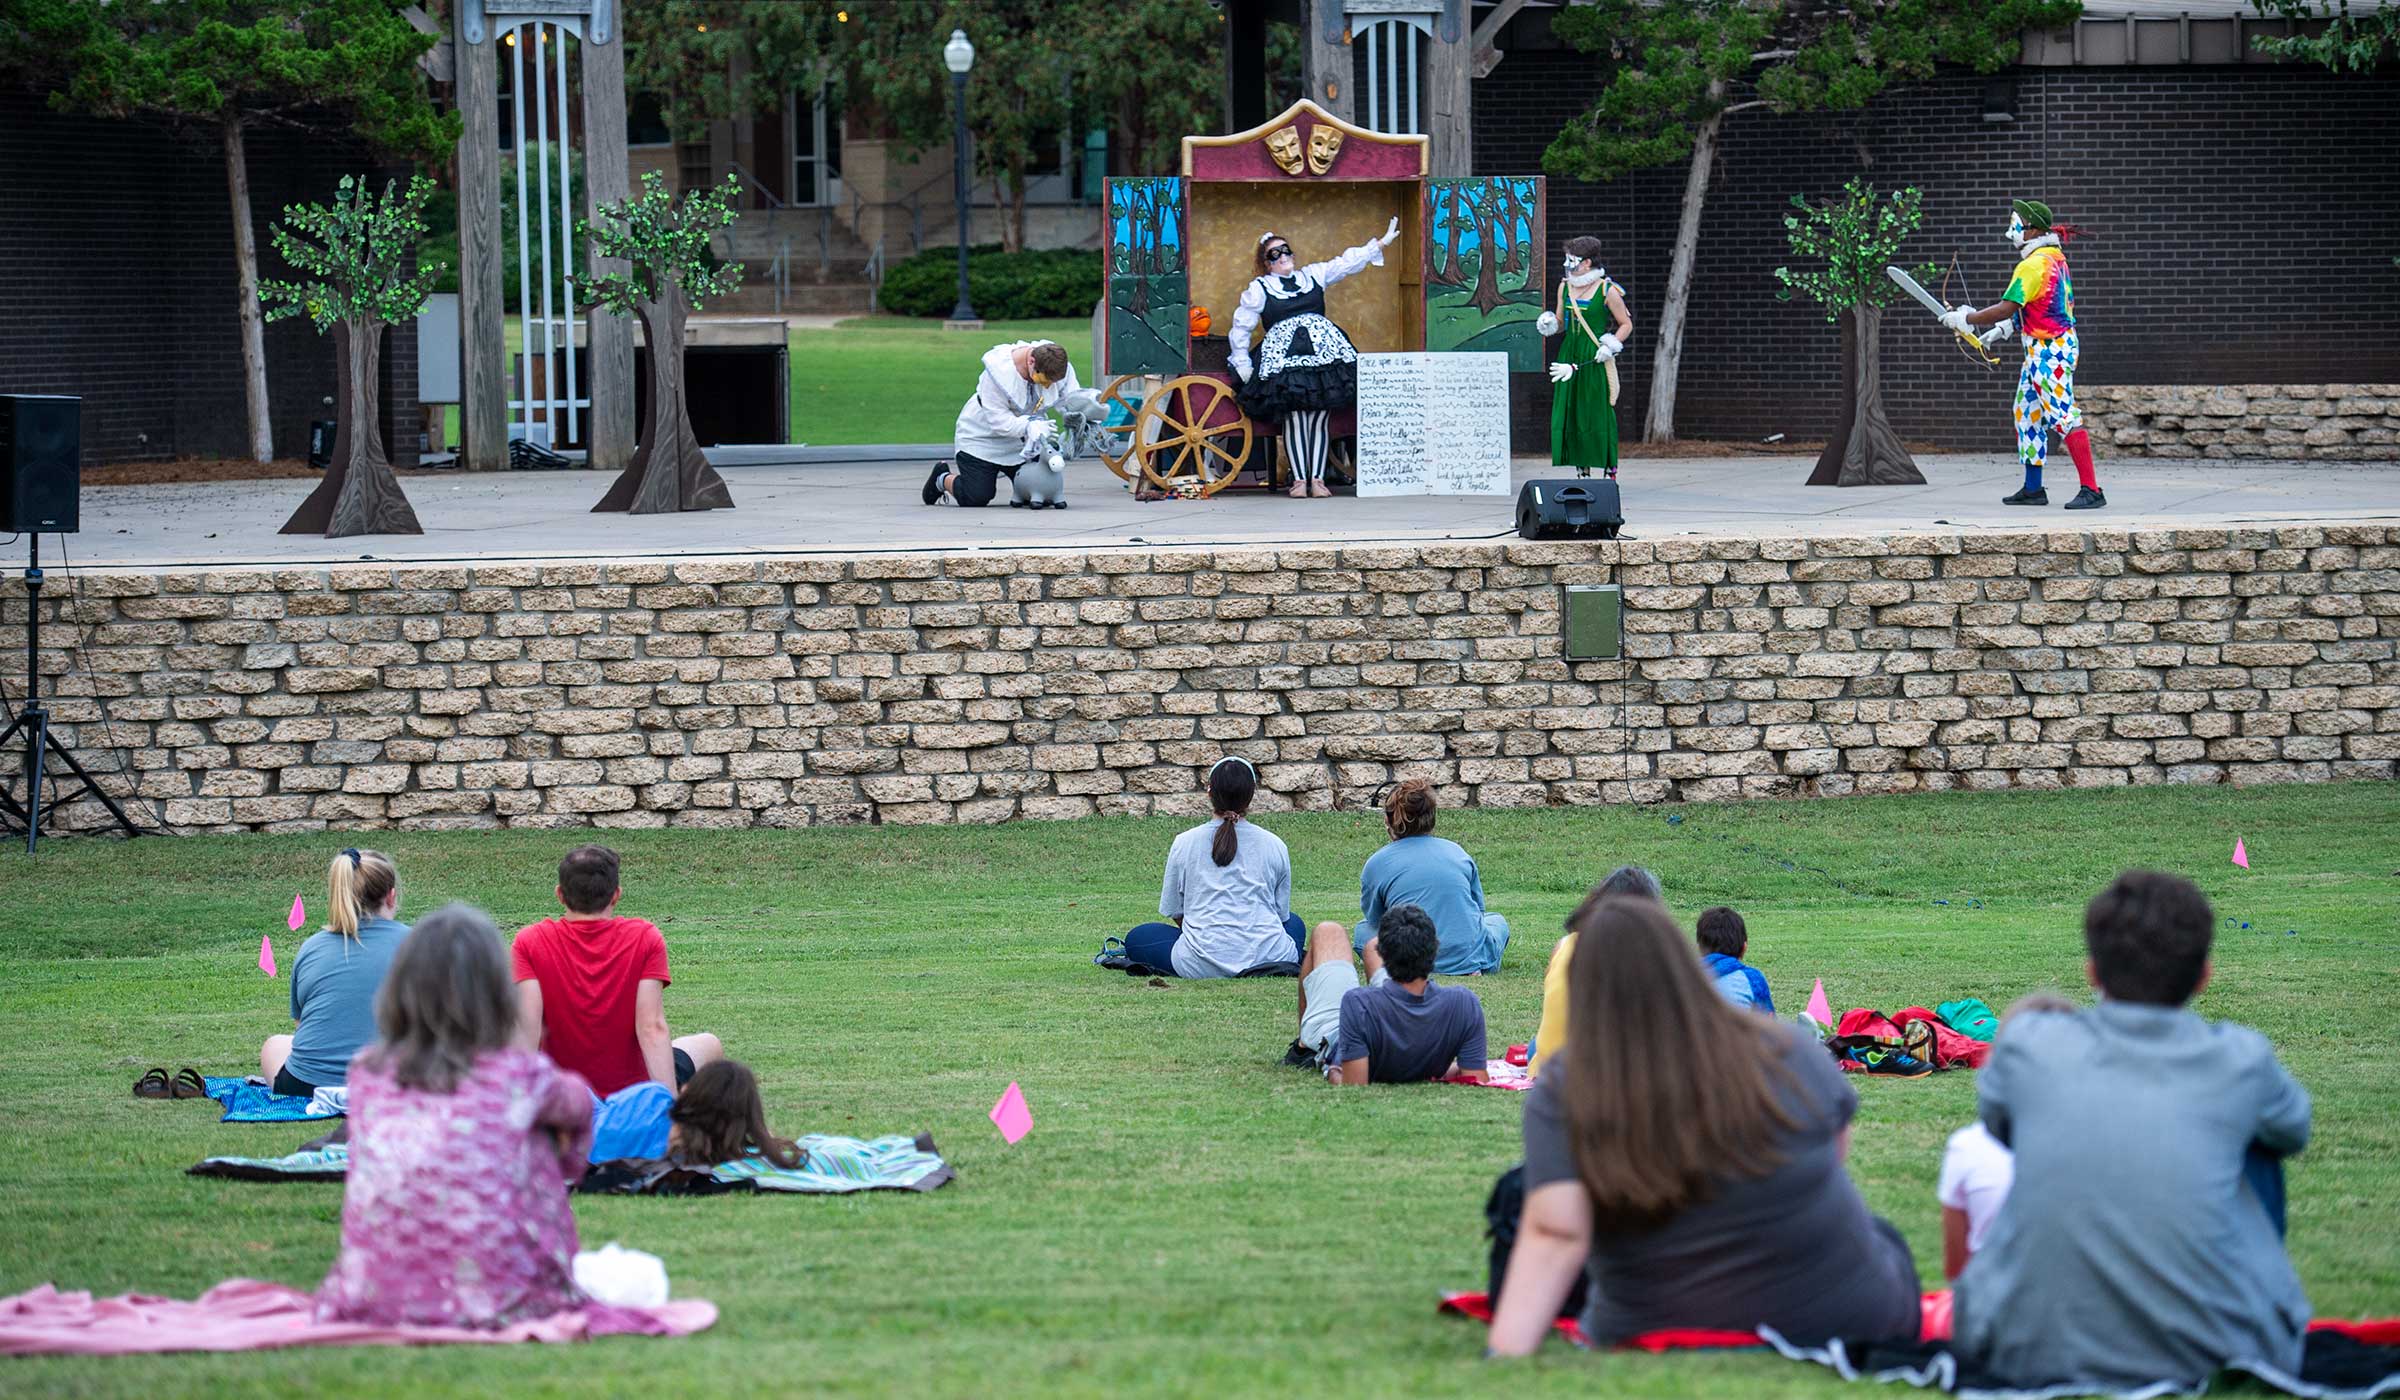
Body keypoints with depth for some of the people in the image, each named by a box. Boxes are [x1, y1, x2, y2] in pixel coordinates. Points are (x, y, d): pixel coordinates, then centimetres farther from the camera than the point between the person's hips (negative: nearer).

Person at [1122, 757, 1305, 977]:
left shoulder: (1184, 843, 3)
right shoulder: (1274, 845, 5)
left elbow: (1174, 912, 10)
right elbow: (1282, 912, 14)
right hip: (1268, 955, 2)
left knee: (1137, 938, 21)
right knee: (1293, 924, 36)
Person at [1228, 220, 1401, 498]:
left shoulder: (1313, 275, 20)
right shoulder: (1258, 289, 12)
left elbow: (1348, 263, 24)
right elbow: (1241, 328, 15)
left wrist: (1382, 243, 24)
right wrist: (1243, 366, 8)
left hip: (1323, 354, 3)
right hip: (1284, 358, -3)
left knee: (1319, 417, -5)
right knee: (1295, 417, -13)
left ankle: (1317, 478, -2)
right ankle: (1299, 479, -10)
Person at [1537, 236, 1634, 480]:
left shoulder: (1607, 290, -7)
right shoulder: (1565, 287, 10)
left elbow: (1626, 324, -1)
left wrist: (1612, 345, -14)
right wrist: (1550, 324, -2)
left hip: (1595, 358, -6)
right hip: (1570, 353, 6)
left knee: (1599, 412, -6)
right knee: (1569, 412, 4)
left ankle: (1610, 471, 0)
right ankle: (1582, 472, 12)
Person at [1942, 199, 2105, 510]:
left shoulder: (2033, 264, -19)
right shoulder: (2055, 258, 12)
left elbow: (2007, 308, -24)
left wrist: (1966, 319, -15)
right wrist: (2010, 325, 20)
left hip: (2048, 349, -10)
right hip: (2041, 351, 10)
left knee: (2063, 417, -12)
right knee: (2027, 414, 15)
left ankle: (2091, 490, -15)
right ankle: (2033, 488, 20)